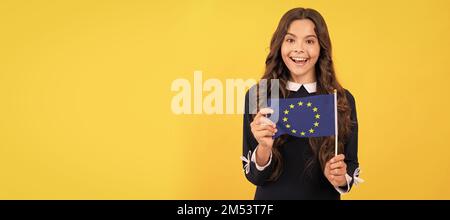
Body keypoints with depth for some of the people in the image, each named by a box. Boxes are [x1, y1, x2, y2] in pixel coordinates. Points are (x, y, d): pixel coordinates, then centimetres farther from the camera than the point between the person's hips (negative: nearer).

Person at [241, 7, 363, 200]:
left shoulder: (343, 100, -9)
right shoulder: (257, 96, -12)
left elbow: (351, 168, -1)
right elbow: (254, 176, -10)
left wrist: (340, 178, -21)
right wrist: (264, 148, -28)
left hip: (324, 196, 1)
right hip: (271, 197, 0)